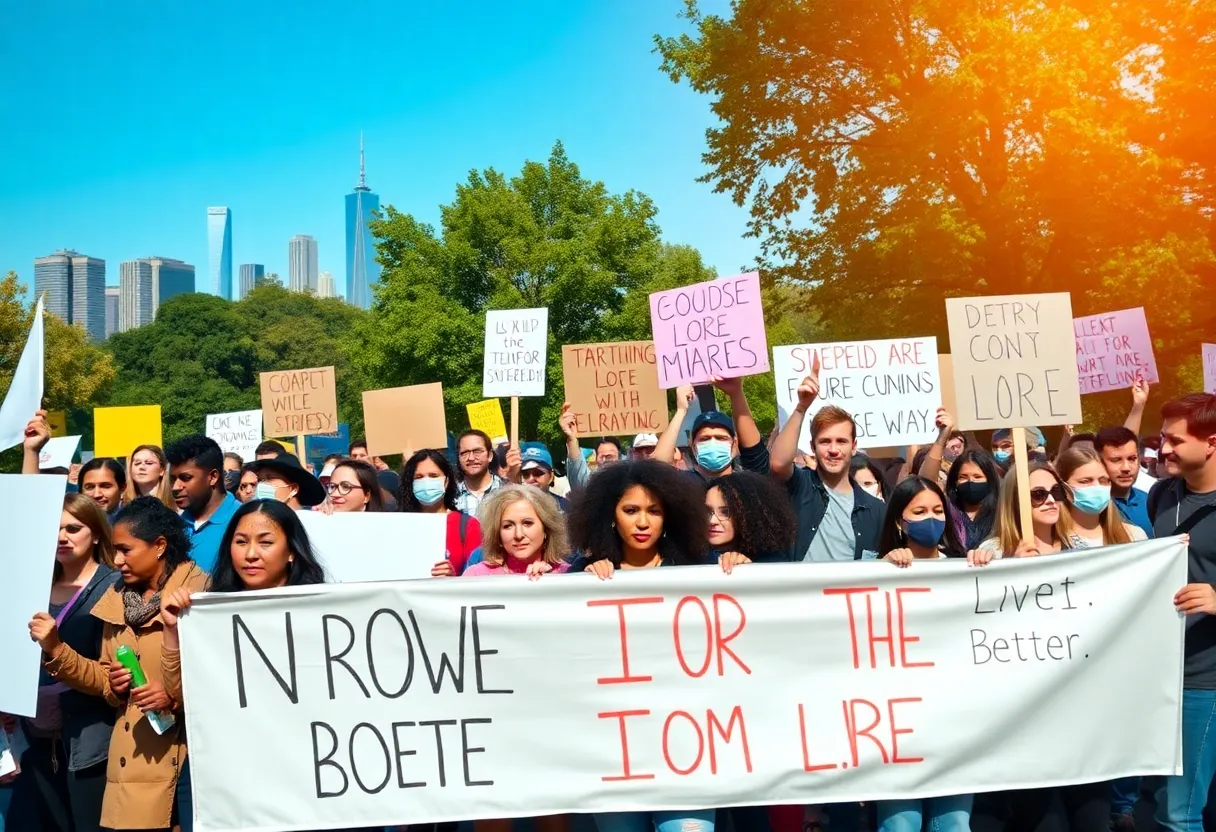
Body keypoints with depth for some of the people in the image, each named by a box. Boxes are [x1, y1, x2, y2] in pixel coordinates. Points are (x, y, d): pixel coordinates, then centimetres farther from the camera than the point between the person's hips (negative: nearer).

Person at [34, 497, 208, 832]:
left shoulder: (200, 592, -10)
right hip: (131, 760, 6)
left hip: (189, 757, -6)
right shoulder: (117, 599, 11)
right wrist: (56, 650, 2)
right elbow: (107, 681, 13)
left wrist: (176, 695, -23)